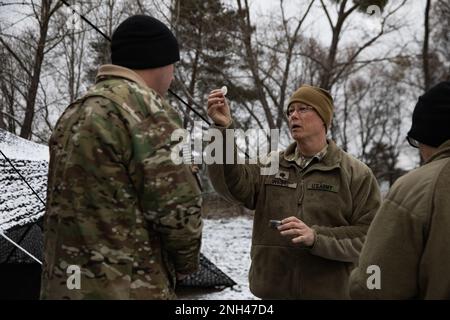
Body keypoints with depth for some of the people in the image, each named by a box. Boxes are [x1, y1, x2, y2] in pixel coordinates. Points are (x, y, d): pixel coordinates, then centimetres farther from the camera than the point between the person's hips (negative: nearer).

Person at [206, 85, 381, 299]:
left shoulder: (356, 174, -2)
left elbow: (368, 236, -8)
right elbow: (235, 185, -11)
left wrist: (316, 237, -21)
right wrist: (224, 129, -22)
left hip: (331, 292, -2)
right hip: (272, 291, 3)